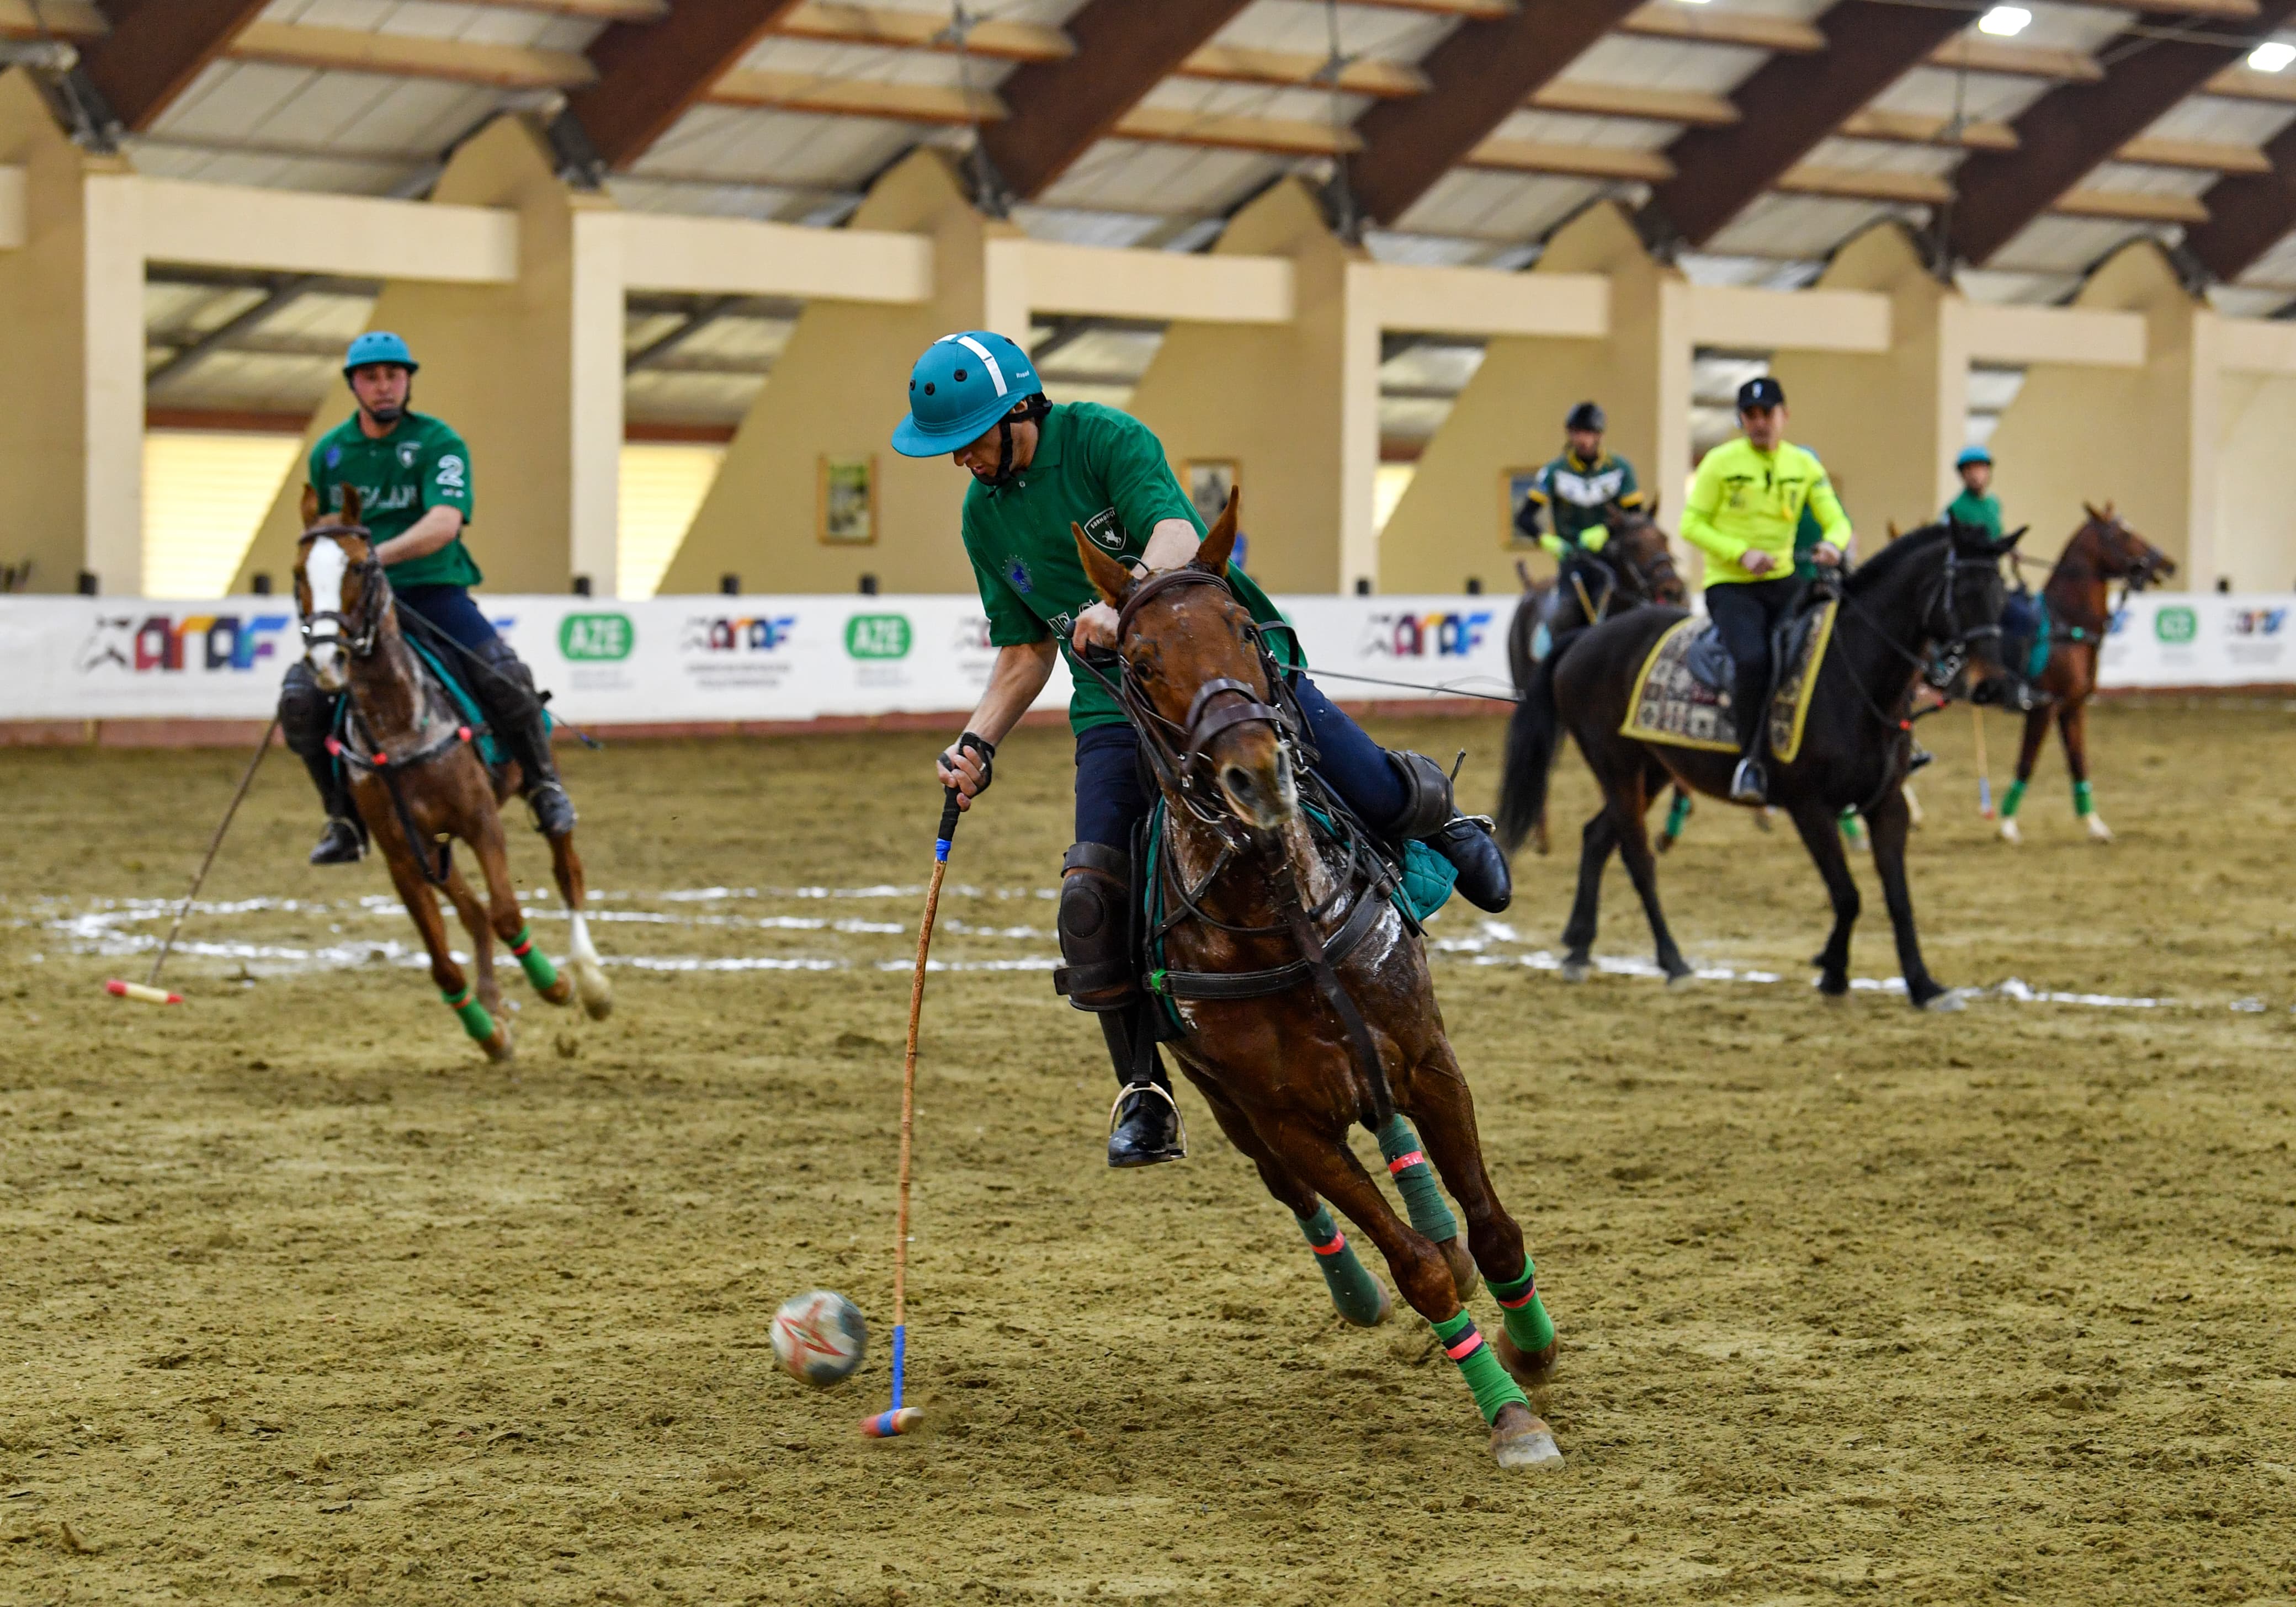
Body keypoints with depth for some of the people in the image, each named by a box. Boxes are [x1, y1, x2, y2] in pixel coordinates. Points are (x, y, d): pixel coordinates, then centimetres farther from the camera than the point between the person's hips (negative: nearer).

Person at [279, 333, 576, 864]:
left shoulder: (439, 443, -3)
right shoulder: (329, 453, 10)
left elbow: (443, 524, -18)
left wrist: (378, 555, -32)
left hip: (434, 590, -3)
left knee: (505, 678, -25)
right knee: (300, 698, -18)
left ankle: (542, 783, 2)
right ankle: (345, 819, 2)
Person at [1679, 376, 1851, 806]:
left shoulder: (1804, 464, 6)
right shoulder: (1720, 462, -4)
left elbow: (1836, 520, 5)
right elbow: (1692, 525, -4)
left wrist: (1833, 545, -20)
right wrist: (1742, 553, -18)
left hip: (1782, 582, 4)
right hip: (1730, 587, -4)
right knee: (1754, 659, -30)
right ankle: (1750, 758, -17)